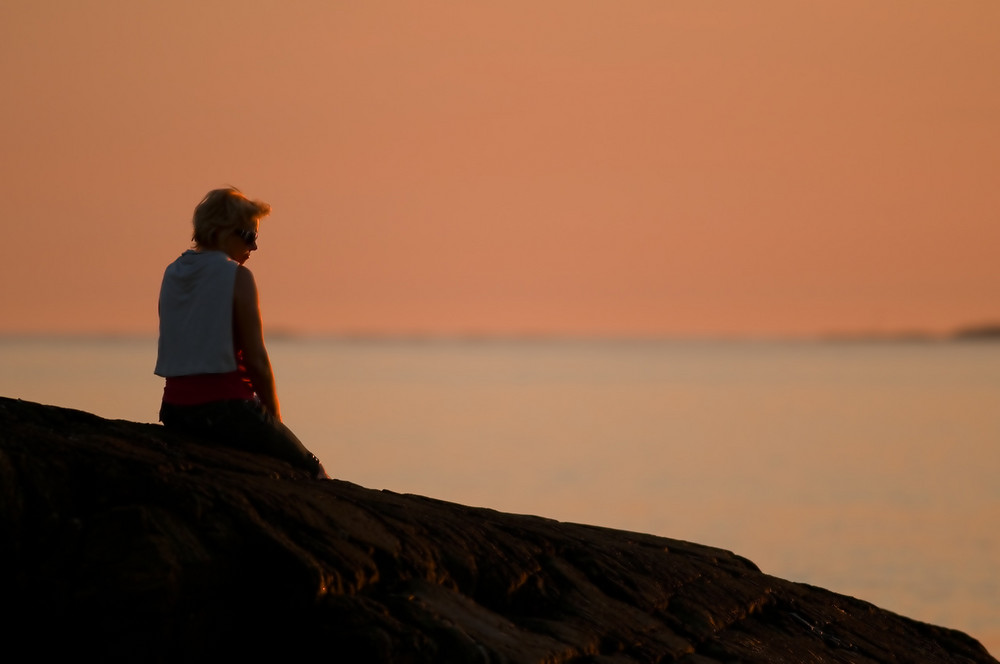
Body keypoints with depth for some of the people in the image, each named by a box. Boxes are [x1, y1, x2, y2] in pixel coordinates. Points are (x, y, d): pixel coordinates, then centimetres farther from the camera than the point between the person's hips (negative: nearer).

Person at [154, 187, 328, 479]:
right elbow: (256, 361, -11)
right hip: (226, 408, -8)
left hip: (176, 412, 8)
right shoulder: (237, 276, -10)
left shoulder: (172, 274, 11)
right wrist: (275, 418, 3)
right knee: (311, 471, 10)